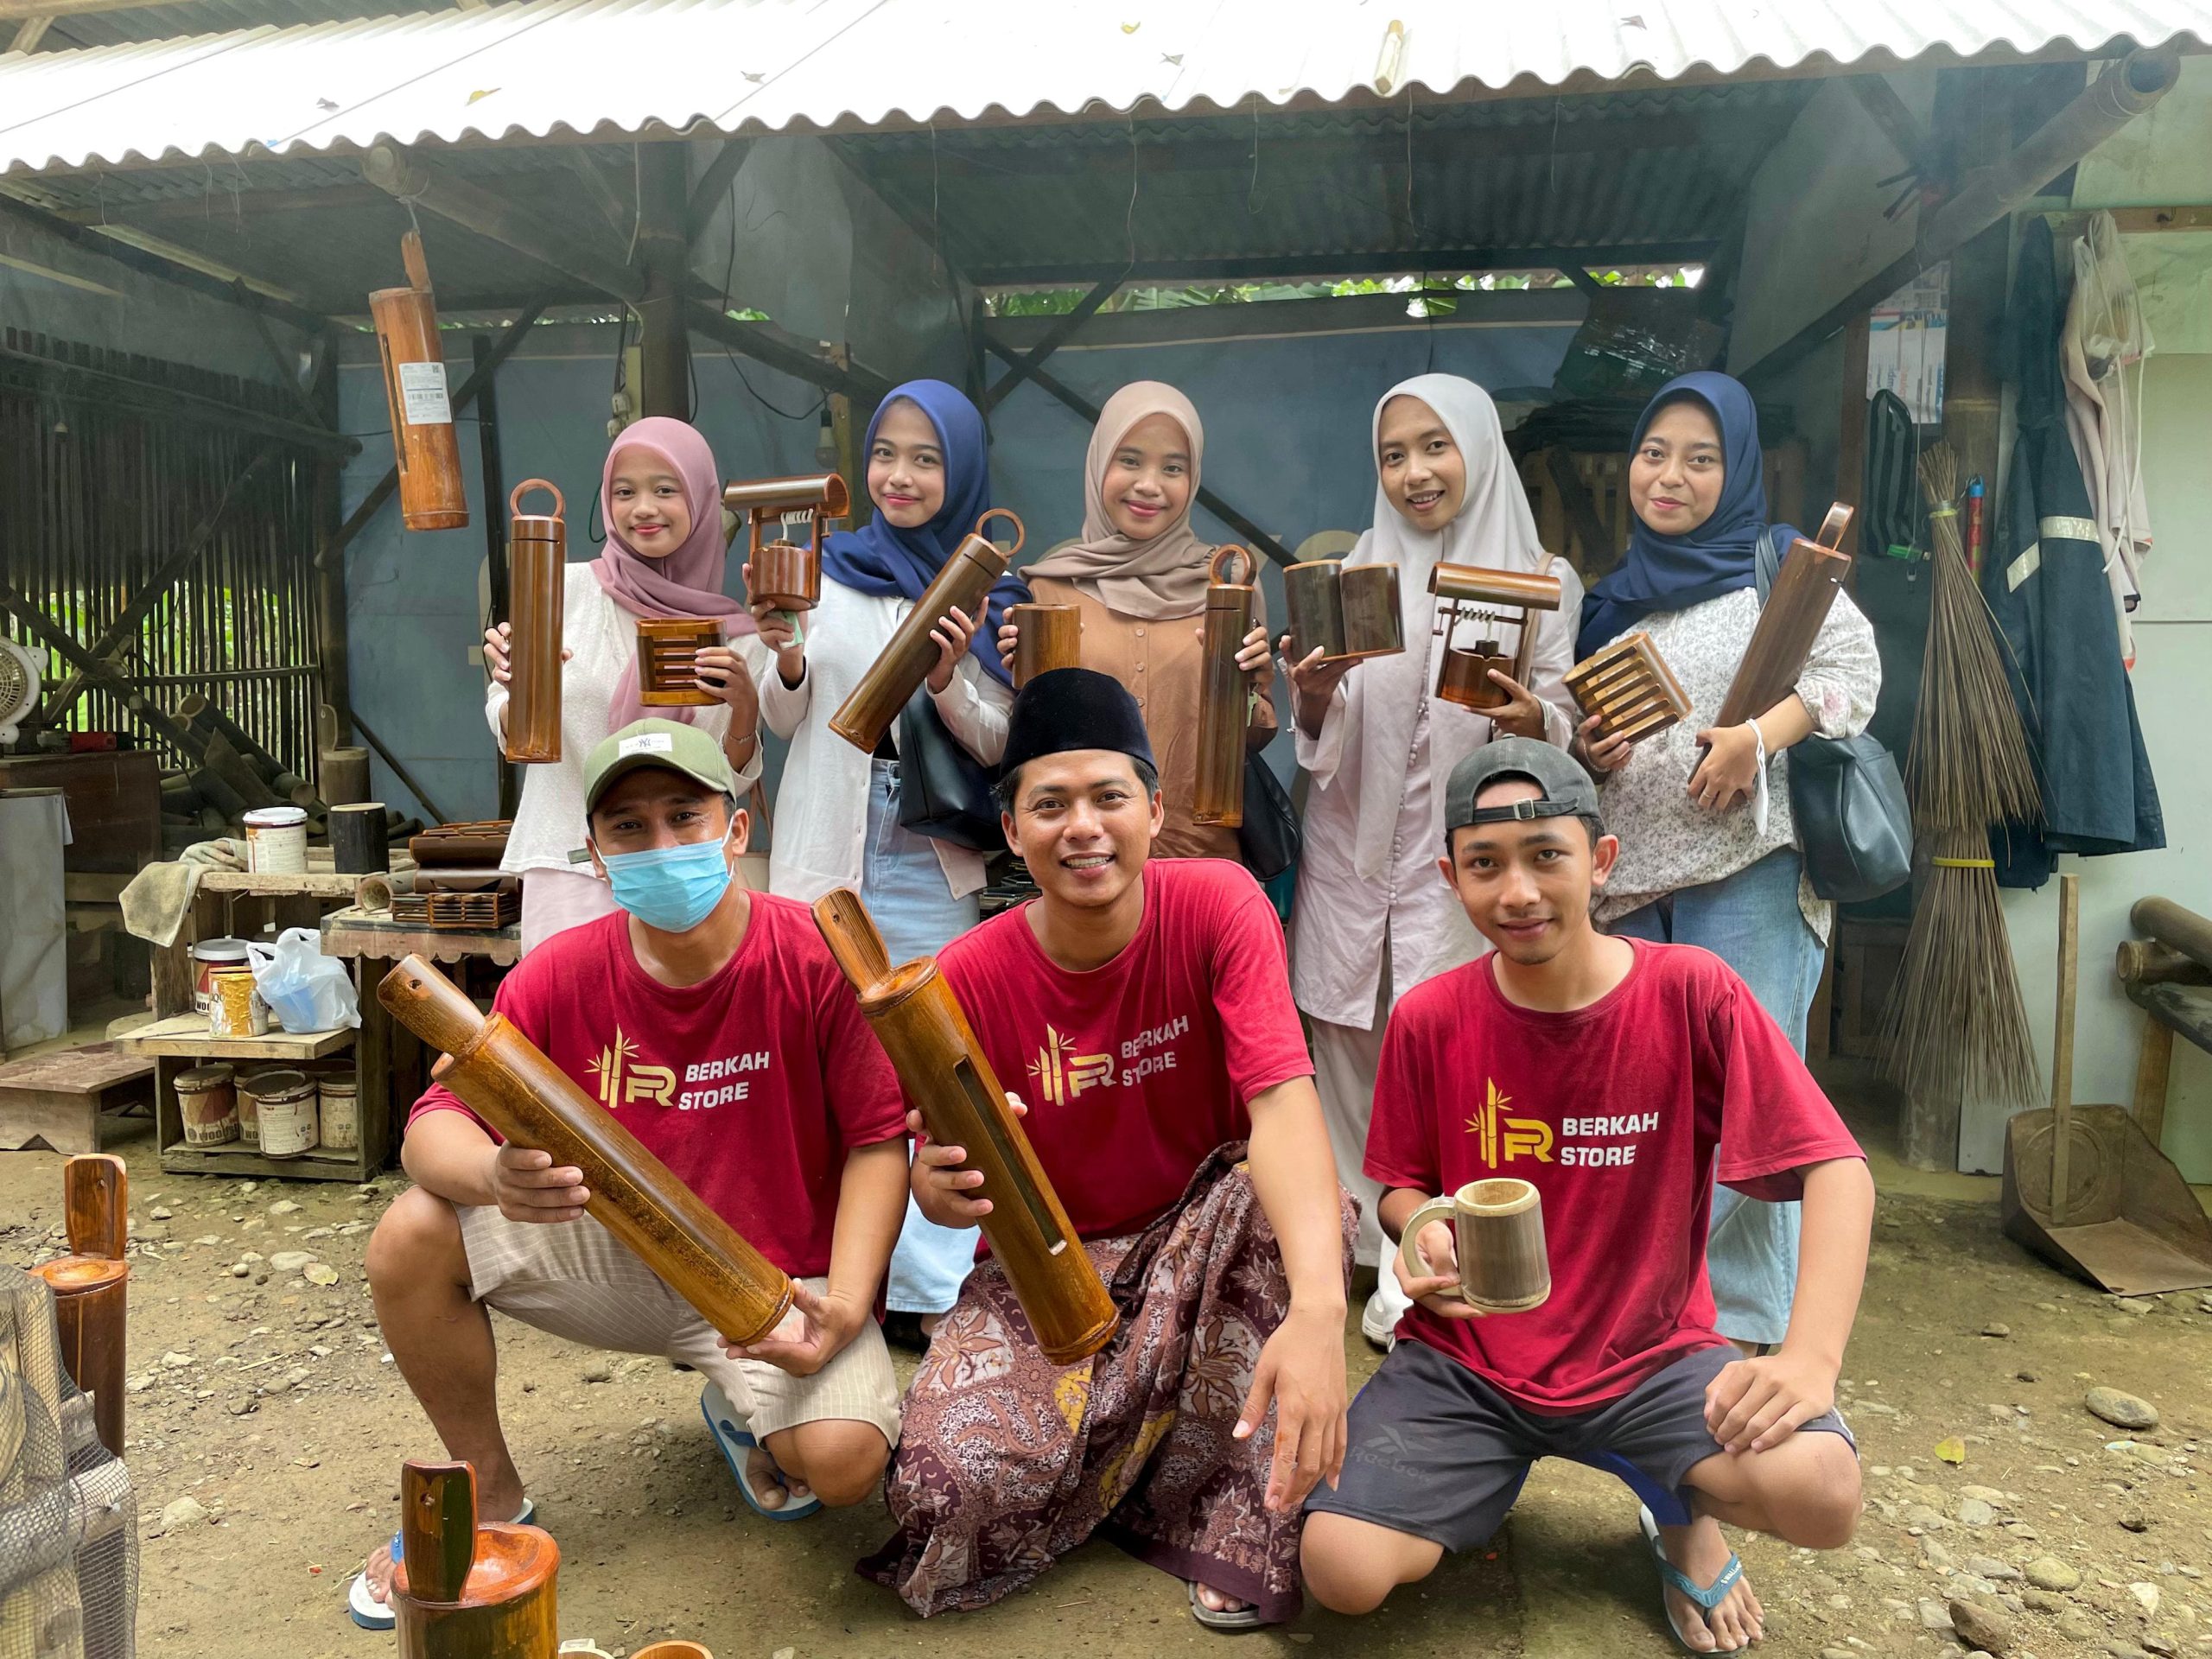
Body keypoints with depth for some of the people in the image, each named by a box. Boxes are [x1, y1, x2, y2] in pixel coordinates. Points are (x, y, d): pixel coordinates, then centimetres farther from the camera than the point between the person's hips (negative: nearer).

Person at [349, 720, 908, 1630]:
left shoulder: (816, 958, -19)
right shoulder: (558, 975, -10)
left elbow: (879, 1140, -14)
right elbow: (435, 1123, -9)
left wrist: (845, 1307, -26)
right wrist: (493, 1173, -35)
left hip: (776, 1274, -3)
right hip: (616, 1253, 4)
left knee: (846, 1460, -28)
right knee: (410, 1237, -16)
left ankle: (745, 1411, 13)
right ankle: (491, 1496, 9)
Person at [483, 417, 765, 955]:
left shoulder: (735, 633, 2)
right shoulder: (568, 588, -3)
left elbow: (731, 779, 5)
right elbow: (511, 731, 3)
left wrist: (745, 707, -13)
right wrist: (518, 686, -18)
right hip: (570, 866, -1)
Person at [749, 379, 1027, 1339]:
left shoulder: (988, 594, 3)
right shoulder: (826, 570, 5)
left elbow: (1000, 746, 3)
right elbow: (785, 721, 8)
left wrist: (947, 680, -15)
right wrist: (787, 658, -13)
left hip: (935, 862, 0)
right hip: (828, 852, 1)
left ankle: (935, 1288, 15)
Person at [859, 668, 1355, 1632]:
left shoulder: (1218, 905, -18)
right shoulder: (970, 976, -15)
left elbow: (1281, 1099, -33)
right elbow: (947, 1178, -7)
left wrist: (1317, 1310, -50)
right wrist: (937, 1187, -35)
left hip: (1203, 1237, 0)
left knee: (1308, 1205, -34)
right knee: (956, 1479, -24)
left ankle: (1242, 1520, -11)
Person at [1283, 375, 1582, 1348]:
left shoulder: (1543, 581, 2)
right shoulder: (1357, 573, 8)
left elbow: (1562, 714, 2)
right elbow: (1321, 734, 5)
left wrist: (1531, 720, -21)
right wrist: (1314, 693, -17)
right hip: (1353, 842, 3)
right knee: (1347, 1040, 7)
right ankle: (1352, 1232, 25)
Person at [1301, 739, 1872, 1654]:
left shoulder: (1690, 992, -12)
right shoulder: (1427, 1019, -8)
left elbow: (1836, 1168, -13)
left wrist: (1811, 1355, -27)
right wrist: (1425, 1231, -19)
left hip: (1651, 1356, 0)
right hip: (1464, 1358, 1)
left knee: (1822, 1495, -28)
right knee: (1343, 1572, -19)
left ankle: (1684, 1511, 10)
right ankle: (1489, 1472, 16)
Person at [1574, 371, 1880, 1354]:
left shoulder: (1774, 566, 3)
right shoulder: (1615, 596, 18)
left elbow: (1853, 667, -7)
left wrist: (1757, 737, -21)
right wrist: (1584, 750, 2)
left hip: (1746, 866, -5)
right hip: (1631, 874, 6)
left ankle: (1742, 1315, 6)